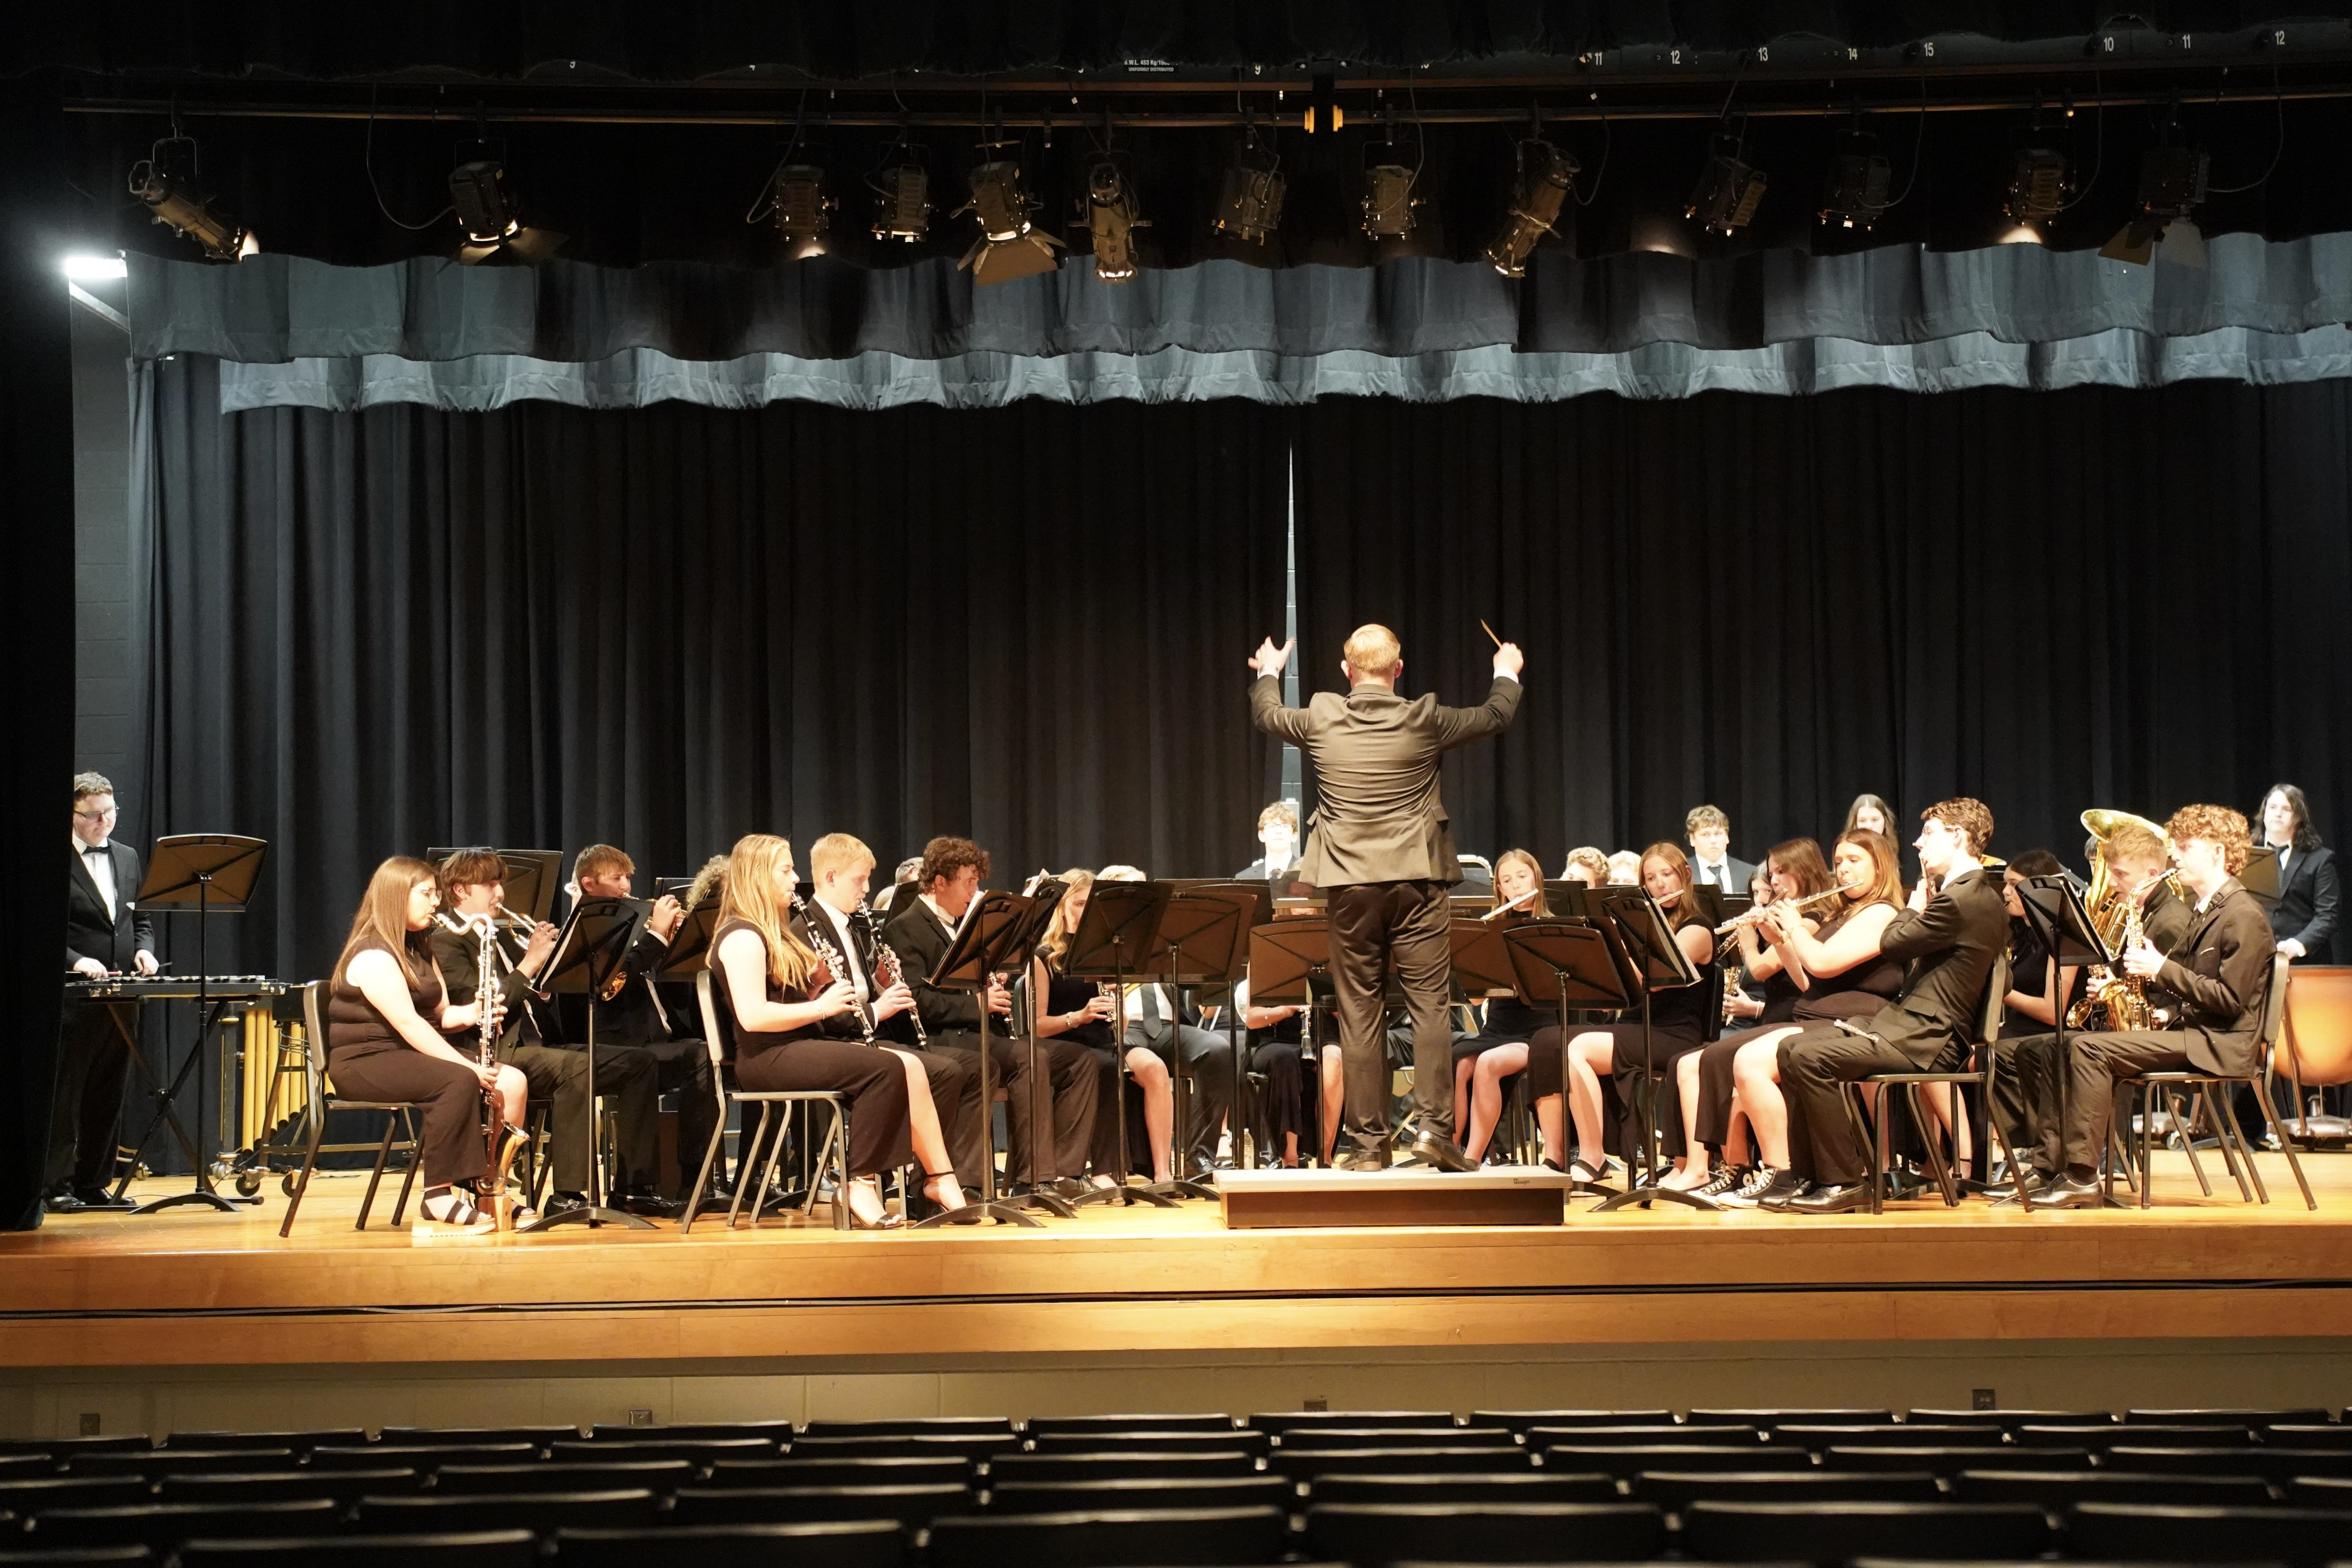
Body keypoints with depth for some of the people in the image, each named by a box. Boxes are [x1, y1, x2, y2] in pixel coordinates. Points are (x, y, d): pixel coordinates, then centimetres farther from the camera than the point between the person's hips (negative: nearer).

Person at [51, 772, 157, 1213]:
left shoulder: (127, 858, 14)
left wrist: (144, 948, 1)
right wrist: (75, 961, -21)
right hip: (72, 998, -6)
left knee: (108, 1095, 9)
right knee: (64, 1094, -1)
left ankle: (94, 1183, 16)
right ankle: (56, 1185, 5)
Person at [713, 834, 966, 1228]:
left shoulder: (776, 933, 21)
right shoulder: (741, 936, -10)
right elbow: (752, 1016, -22)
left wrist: (823, 980, 2)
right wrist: (822, 1007, -17)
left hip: (799, 1047, 9)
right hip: (766, 1058, -9)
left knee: (911, 1066, -10)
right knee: (886, 1067, -25)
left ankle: (940, 1180, -15)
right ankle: (861, 1185, -19)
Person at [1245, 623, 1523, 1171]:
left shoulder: (1320, 719, -2)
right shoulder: (1424, 720, -4)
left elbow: (1266, 713, 20)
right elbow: (1496, 716, 14)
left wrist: (1268, 674, 42)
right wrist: (1507, 674, 35)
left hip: (1350, 885, 1)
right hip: (1418, 880, -1)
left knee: (1359, 1012, 5)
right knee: (1429, 1005, 3)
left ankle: (1368, 1141, 8)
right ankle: (1434, 1126, -5)